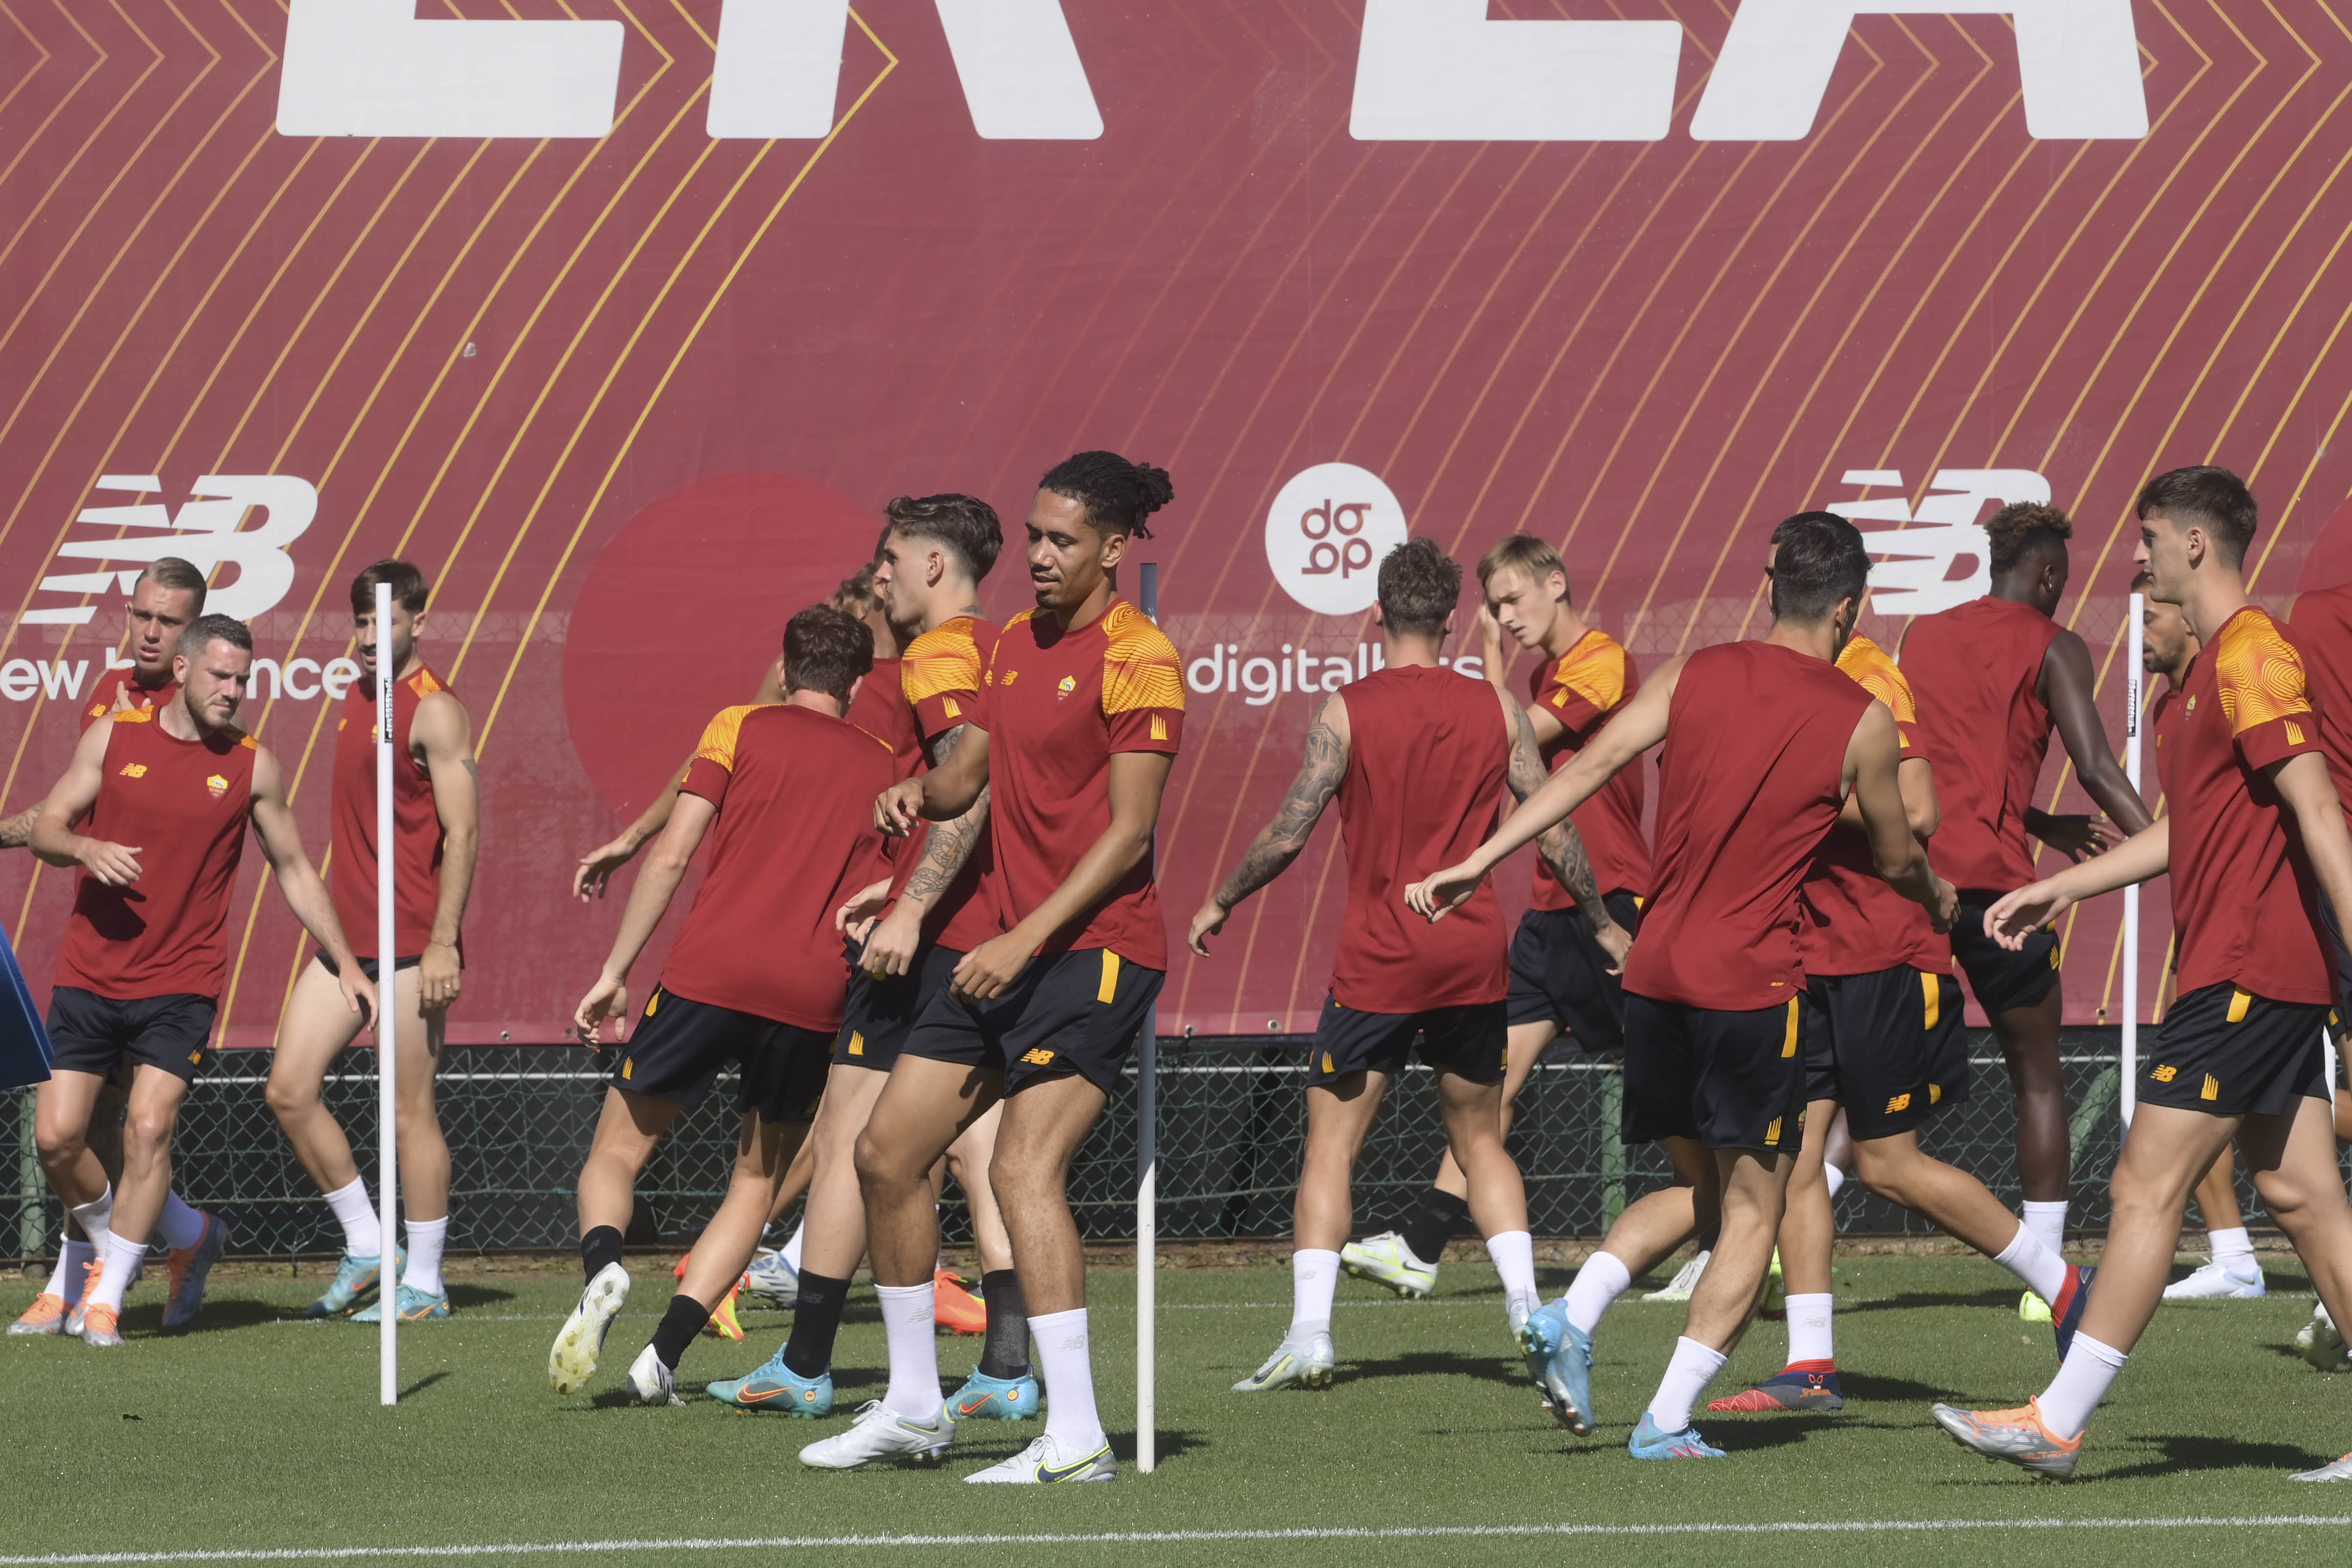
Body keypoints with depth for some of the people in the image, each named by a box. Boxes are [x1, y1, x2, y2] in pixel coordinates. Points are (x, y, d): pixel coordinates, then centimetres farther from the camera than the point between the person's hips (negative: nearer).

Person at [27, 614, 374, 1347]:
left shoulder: (251, 765, 3)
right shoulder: (114, 737, 3)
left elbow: (295, 870, 12)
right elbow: (46, 828, 5)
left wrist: (346, 963, 8)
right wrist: (86, 848, -18)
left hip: (181, 983, -1)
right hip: (90, 974, 1)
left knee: (149, 1128, -16)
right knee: (57, 1136, -5)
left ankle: (108, 1296, -3)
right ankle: (110, 1248, 23)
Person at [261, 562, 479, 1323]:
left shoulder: (435, 711, -9)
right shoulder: (358, 696, 16)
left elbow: (461, 833, -14)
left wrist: (444, 942, -19)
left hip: (410, 941, -8)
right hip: (345, 938, 8)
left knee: (411, 1111, -3)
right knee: (289, 1090, 2)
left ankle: (424, 1284, 4)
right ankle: (366, 1250, 14)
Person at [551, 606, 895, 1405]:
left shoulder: (741, 729, 8)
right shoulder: (883, 765, 16)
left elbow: (672, 856, 0)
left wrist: (615, 971, 3)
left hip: (708, 972, -2)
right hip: (813, 997, 2)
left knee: (617, 1151, 9)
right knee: (756, 1185, 15)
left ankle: (603, 1266, -22)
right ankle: (665, 1353, 0)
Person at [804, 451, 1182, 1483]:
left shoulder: (1135, 658, -11)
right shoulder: (1017, 642, 14)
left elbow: (1128, 833, -15)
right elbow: (969, 775, 21)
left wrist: (1025, 940, -21)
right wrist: (920, 791, -3)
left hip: (1094, 948, -9)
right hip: (1006, 949, 9)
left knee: (1024, 1170, -20)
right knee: (887, 1151, 9)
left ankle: (1075, 1439, -22)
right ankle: (913, 1407, 21)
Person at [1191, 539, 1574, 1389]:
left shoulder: (1347, 711, -7)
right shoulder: (1496, 710, 3)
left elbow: (1287, 833, -7)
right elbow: (1557, 831, 6)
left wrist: (1219, 903, 9)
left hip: (1379, 956, -3)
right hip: (1474, 952, 3)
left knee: (1331, 1143, 2)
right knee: (1479, 1138, 18)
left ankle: (1310, 1334, -8)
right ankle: (1528, 1312, 6)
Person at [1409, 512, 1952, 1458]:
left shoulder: (1695, 676, 5)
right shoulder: (1861, 722, -2)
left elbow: (1590, 767, -3)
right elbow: (1895, 858, 12)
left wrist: (1479, 862, -2)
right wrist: (1938, 899, 35)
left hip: (1655, 971, 5)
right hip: (1755, 982, -5)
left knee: (1702, 1185, 22)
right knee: (1752, 1212, 5)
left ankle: (1570, 1323, 3)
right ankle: (1668, 1422, -2)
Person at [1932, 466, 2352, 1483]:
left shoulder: (2250, 655, -13)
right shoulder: (2215, 664, 19)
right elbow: (2189, 828, 27)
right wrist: (2061, 888, 25)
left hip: (2245, 973, -10)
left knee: (2147, 1187, -8)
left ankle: (2060, 1422, -6)